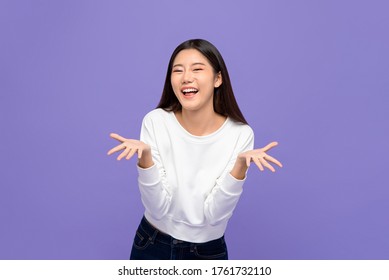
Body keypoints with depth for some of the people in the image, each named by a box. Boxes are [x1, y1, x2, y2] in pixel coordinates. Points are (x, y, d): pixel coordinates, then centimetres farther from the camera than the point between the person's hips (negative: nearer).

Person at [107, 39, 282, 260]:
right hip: (152, 246, 1)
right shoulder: (155, 122, -14)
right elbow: (158, 209, -17)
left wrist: (241, 164, -30)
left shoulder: (241, 134, -15)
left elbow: (213, 214, -18)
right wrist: (145, 156, -31)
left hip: (209, 252, 0)